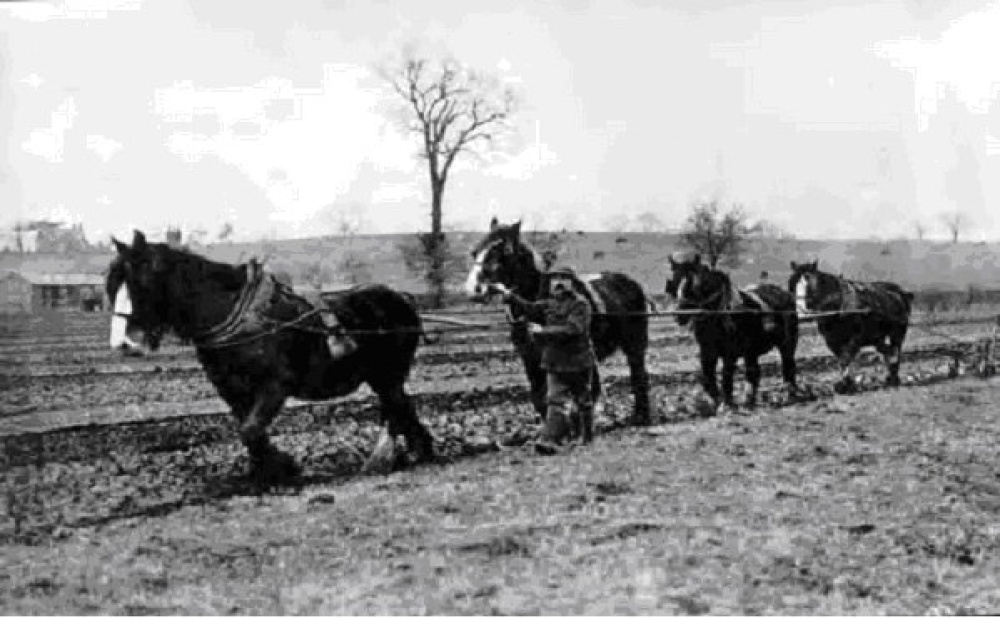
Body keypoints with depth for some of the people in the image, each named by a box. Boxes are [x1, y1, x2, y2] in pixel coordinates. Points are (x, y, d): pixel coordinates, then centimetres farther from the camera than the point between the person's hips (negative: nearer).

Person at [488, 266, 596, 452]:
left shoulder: (580, 305, -12)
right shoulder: (548, 304, 9)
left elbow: (572, 329, -24)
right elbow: (531, 309, -5)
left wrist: (543, 331, -26)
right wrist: (509, 296, -17)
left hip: (579, 363, -4)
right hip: (555, 363, 4)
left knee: (584, 402, 13)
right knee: (555, 402, -4)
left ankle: (587, 436, 30)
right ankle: (549, 440, -5)